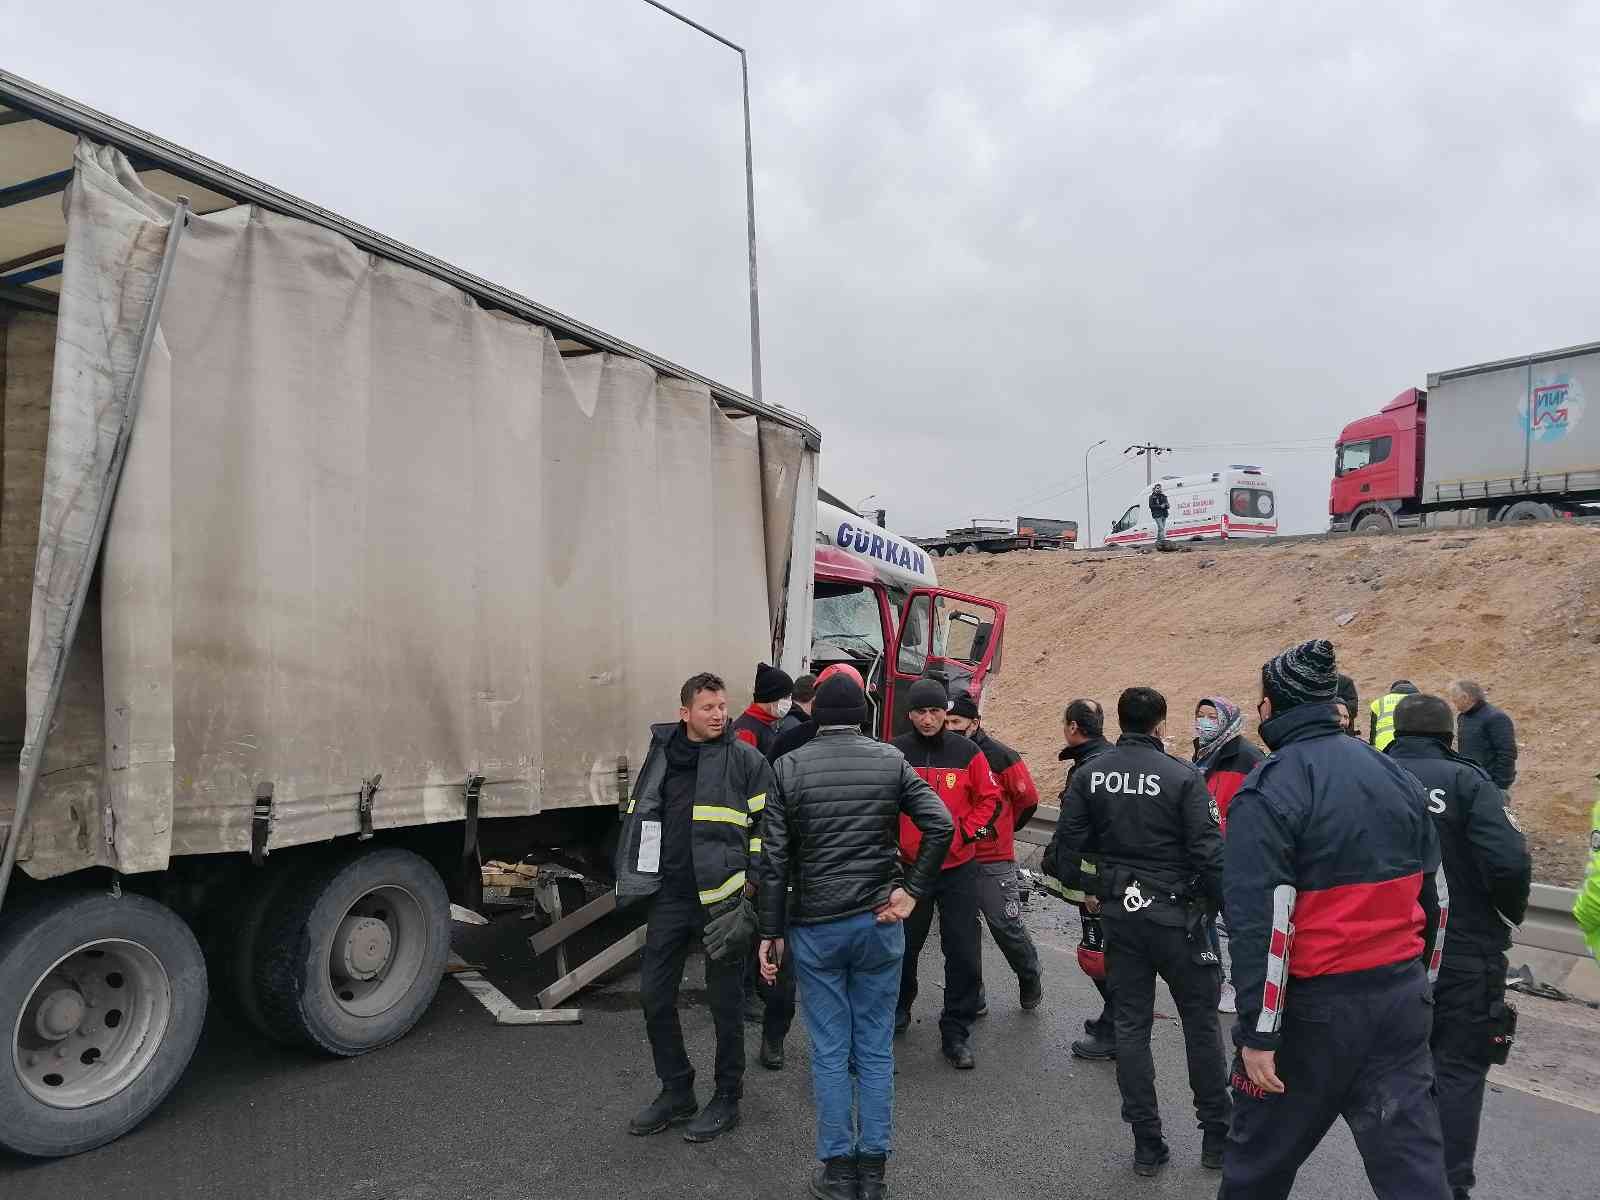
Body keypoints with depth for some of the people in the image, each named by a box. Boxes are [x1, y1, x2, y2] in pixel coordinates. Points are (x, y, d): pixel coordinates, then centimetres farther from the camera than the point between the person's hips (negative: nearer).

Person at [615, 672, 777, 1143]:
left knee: (724, 1002, 6)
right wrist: (636, 882, 13)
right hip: (670, 895, 5)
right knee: (655, 996, 9)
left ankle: (727, 1098, 24)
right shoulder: (661, 755, 8)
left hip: (722, 898, -4)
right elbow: (639, 818, 17)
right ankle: (676, 1092, 27)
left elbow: (766, 825, -3)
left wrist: (751, 885, -8)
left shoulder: (746, 760, -4)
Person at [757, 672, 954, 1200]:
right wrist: (912, 892, -3)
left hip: (815, 926, -1)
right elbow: (941, 825, -10)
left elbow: (775, 858, -5)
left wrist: (772, 932, 1)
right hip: (879, 923, 1)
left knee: (830, 1052, 9)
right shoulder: (891, 761, -1)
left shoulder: (790, 767, -4)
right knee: (876, 1049, 12)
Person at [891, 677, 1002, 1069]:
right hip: (908, 866, 0)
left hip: (958, 868, 0)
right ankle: (898, 1011, 38)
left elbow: (990, 799, 4)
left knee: (963, 953, 1)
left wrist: (966, 832, -6)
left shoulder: (966, 753, -4)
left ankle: (956, 1032, 15)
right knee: (903, 947, 15)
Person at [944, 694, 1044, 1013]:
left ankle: (1031, 980, 28)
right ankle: (972, 999, 23)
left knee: (1006, 926, 1)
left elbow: (1028, 799, 1)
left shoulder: (1001, 756, -10)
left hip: (994, 860, -4)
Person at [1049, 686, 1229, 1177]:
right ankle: (1217, 1135, 22)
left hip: (1119, 911, 3)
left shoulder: (1089, 776, -1)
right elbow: (1208, 852, -15)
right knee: (1201, 1021, 13)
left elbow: (1067, 843, 0)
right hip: (1174, 914, -3)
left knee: (1131, 1023, 10)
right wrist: (1222, 905, 0)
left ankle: (1147, 1144, 16)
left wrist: (1085, 890, 16)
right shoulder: (1182, 777, -12)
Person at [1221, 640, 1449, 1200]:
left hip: (1315, 1006, -6)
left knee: (1263, 1153, 13)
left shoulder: (1269, 789, -15)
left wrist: (1257, 1033, -15)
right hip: (1402, 997, 6)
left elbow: (1260, 920, -20)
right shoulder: (1397, 776, 7)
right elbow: (1431, 896, 14)